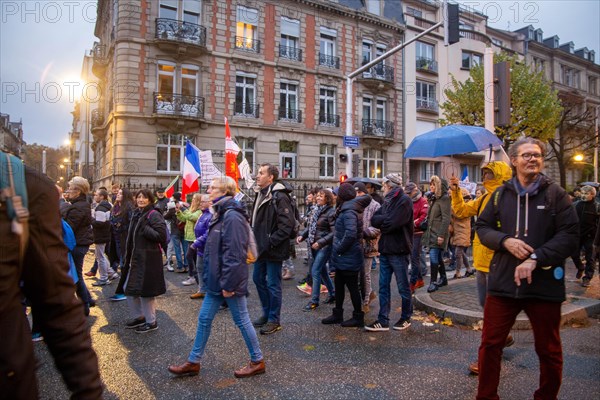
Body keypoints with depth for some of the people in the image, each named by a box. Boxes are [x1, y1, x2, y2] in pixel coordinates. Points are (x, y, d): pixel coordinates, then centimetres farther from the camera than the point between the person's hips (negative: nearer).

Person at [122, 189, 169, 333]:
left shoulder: (154, 215, -12)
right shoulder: (136, 214, 14)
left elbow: (161, 236, -21)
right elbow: (131, 239, 20)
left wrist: (144, 228, -20)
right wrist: (127, 259, 17)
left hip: (149, 259, -9)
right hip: (136, 258, 9)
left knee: (145, 290, 0)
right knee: (129, 288, 15)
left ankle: (151, 322, 16)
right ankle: (139, 316, 33)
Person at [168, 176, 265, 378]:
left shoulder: (232, 217, -21)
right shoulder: (221, 214, 12)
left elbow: (234, 254, -24)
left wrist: (229, 284, -22)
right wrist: (215, 279, 18)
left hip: (229, 281, -10)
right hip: (216, 280, 10)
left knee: (241, 320, 5)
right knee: (204, 319, 15)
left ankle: (257, 361, 23)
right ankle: (193, 362, 30)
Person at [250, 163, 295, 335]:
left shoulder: (279, 197, -18)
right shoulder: (261, 195, 11)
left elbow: (287, 225, -23)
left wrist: (270, 241, -22)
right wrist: (256, 240, 10)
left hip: (273, 250, -9)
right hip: (261, 248, 9)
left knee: (273, 284, 3)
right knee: (258, 279, 19)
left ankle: (274, 320, 19)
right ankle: (267, 313, 36)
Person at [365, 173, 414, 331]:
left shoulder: (404, 200, -12)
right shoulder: (388, 200, 13)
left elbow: (392, 223, -22)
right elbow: (374, 219, 4)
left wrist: (381, 221, -5)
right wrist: (385, 220, -13)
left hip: (399, 251, -7)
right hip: (385, 250, 8)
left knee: (403, 287, 8)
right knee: (383, 286, 7)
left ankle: (406, 318, 25)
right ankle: (383, 321, 13)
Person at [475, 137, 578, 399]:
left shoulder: (556, 194, 0)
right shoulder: (500, 194, 7)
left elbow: (569, 235, -8)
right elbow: (482, 227, 8)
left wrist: (535, 259, -19)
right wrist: (505, 241, -11)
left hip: (544, 284, -1)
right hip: (503, 282, 2)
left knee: (549, 351, 14)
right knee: (490, 345, 8)